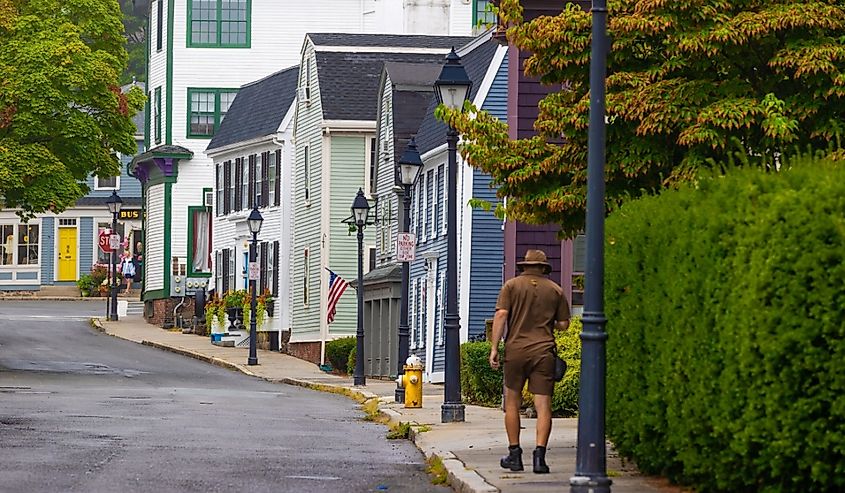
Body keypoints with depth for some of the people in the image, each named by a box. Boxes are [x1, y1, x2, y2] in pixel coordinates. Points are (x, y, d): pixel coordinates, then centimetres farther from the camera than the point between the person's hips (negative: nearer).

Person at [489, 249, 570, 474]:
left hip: (516, 349, 0)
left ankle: (514, 455, 13)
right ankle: (539, 455, -12)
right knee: (543, 405, -1)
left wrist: (494, 348, -7)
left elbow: (501, 315, -7)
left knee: (512, 403, 12)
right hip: (544, 352, 1)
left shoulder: (512, 285, 4)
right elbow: (563, 324, 8)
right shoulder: (555, 290, 9)